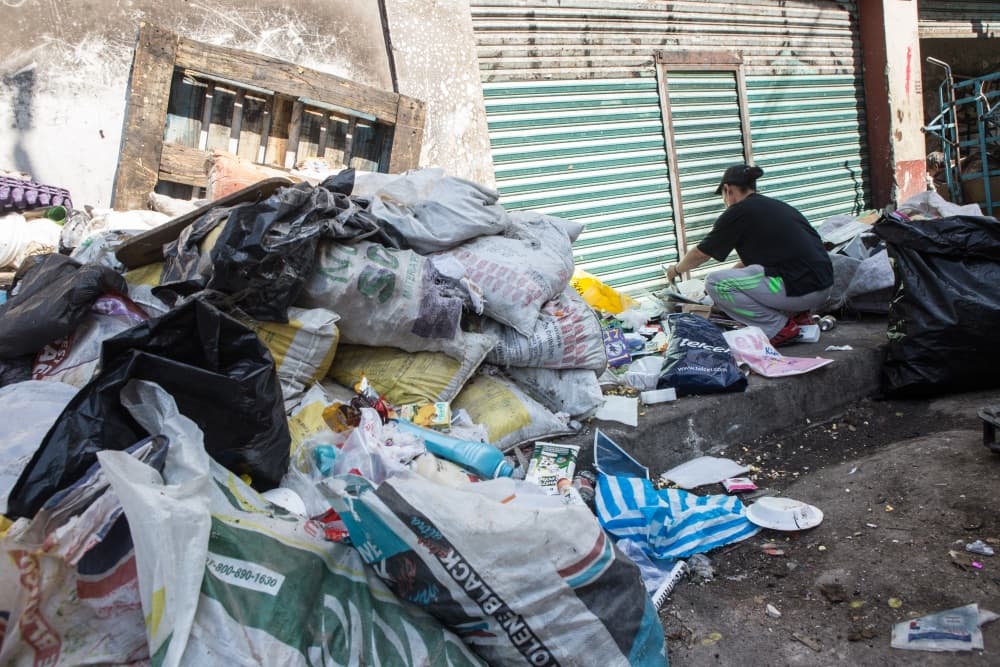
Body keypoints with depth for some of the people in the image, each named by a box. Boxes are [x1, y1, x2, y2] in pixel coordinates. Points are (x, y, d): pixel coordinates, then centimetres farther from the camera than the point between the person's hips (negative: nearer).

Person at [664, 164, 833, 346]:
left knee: (714, 283, -6)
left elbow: (701, 253, 7)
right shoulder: (776, 206, 20)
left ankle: (779, 327, -3)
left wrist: (676, 269, 26)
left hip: (800, 290, -9)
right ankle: (797, 313, 16)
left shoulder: (738, 212, -4)